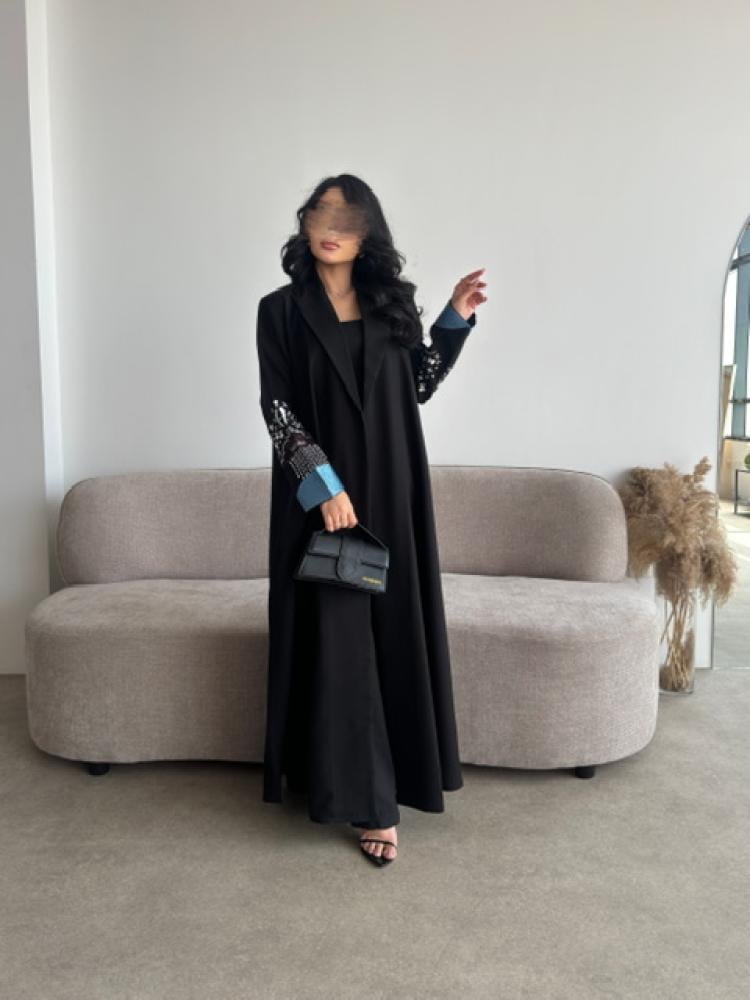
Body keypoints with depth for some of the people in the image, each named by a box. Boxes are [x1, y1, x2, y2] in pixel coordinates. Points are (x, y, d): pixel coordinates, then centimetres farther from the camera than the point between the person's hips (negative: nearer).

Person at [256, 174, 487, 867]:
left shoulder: (392, 302, 9)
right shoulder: (282, 309, 1)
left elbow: (418, 387, 13)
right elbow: (277, 407, -6)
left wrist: (455, 319, 5)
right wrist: (323, 483, -17)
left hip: (390, 487, 3)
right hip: (322, 492, -3)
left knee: (394, 627, 5)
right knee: (338, 637, -3)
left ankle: (381, 785, 22)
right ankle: (369, 800, 6)